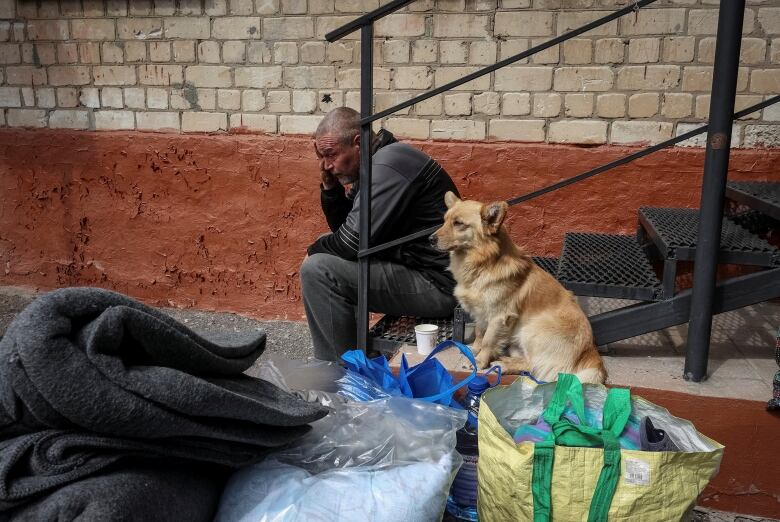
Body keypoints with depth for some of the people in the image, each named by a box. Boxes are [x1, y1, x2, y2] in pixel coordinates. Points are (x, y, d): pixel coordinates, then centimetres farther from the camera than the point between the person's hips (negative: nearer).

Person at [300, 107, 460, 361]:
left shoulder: (388, 163, -18)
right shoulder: (374, 165, 13)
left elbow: (353, 241, -22)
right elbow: (343, 229, 18)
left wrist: (315, 249, -3)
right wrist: (330, 187, 3)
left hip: (438, 283, -11)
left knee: (317, 270, -17)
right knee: (328, 258, 20)